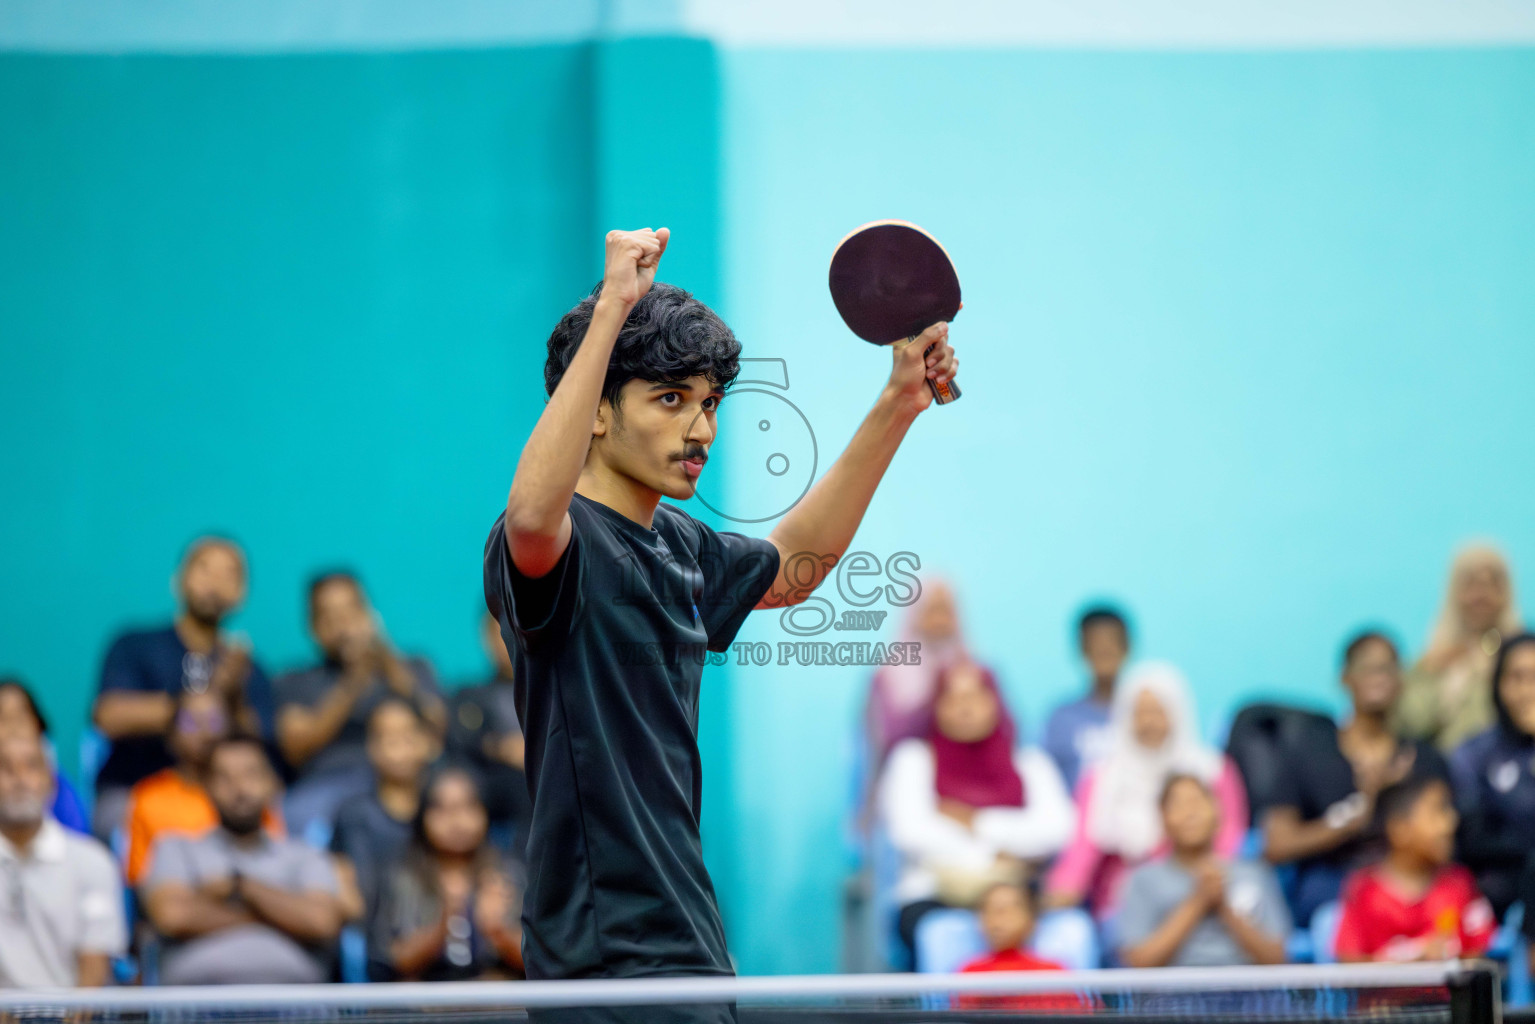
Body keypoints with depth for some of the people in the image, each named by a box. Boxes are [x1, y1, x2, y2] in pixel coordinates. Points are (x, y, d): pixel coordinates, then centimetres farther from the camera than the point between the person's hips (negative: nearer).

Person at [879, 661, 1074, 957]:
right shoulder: (913, 759, 13)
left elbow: (1057, 829, -1)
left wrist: (977, 822, -3)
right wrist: (990, 864, -5)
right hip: (933, 896, -1)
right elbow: (912, 831, -4)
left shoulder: (1029, 763, 17)